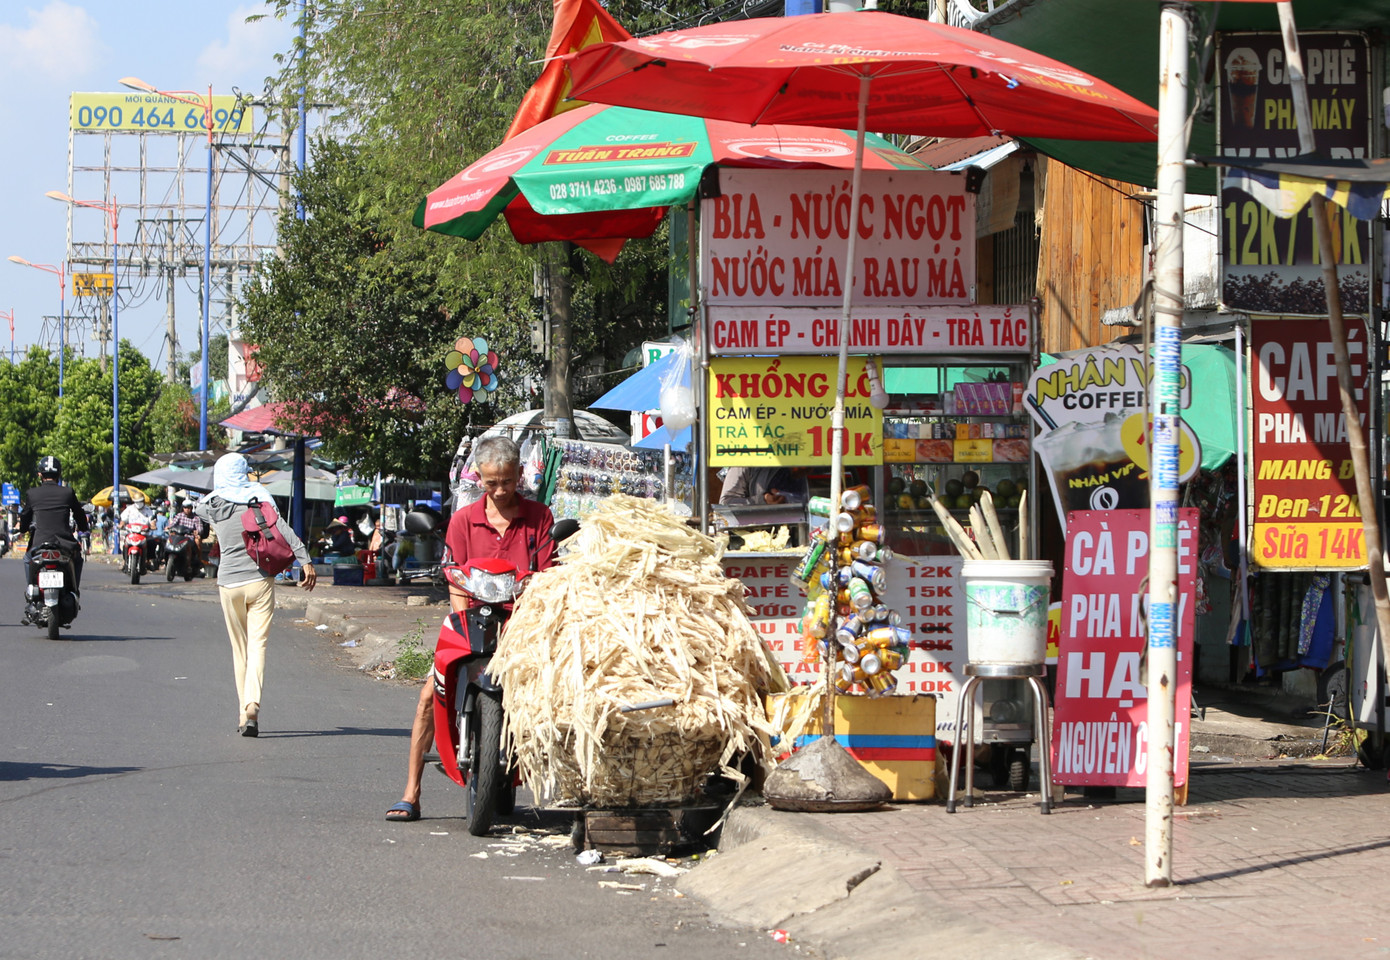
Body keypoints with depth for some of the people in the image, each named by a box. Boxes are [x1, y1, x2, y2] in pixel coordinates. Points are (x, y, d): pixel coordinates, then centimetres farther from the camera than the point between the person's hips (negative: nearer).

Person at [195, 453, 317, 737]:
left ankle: (244, 713, 14)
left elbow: (195, 507, 27)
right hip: (260, 580, -2)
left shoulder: (212, 504, 3)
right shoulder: (258, 496, -2)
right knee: (258, 645, -6)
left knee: (239, 650, 13)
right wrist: (305, 561, -18)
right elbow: (282, 530, -14)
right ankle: (253, 704, -27)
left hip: (229, 583, 2)